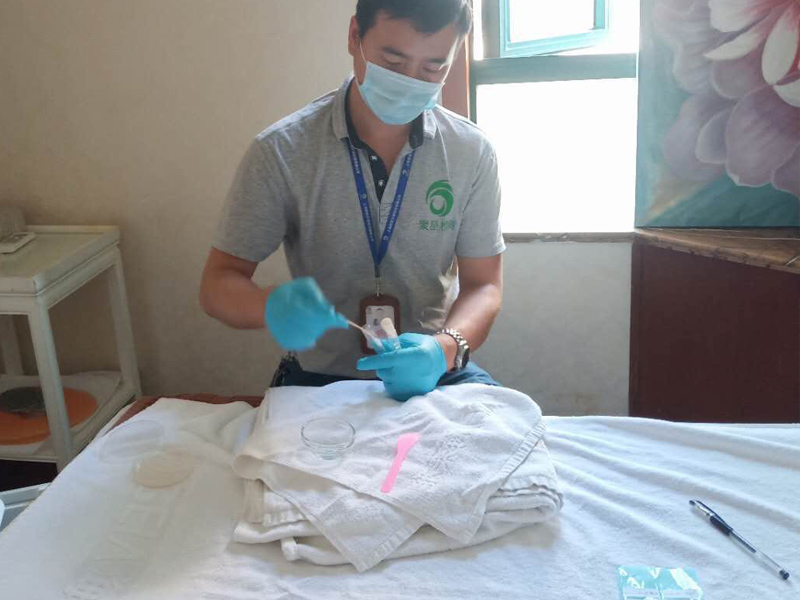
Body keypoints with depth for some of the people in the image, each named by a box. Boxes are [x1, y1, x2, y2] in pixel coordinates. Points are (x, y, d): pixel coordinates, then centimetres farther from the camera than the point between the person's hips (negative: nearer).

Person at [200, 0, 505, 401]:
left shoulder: (472, 154, -5)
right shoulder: (280, 153, -10)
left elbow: (483, 285, -2)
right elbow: (218, 284, -7)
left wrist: (445, 349, -24)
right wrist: (272, 307, -31)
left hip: (435, 372, 1)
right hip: (319, 378, -1)